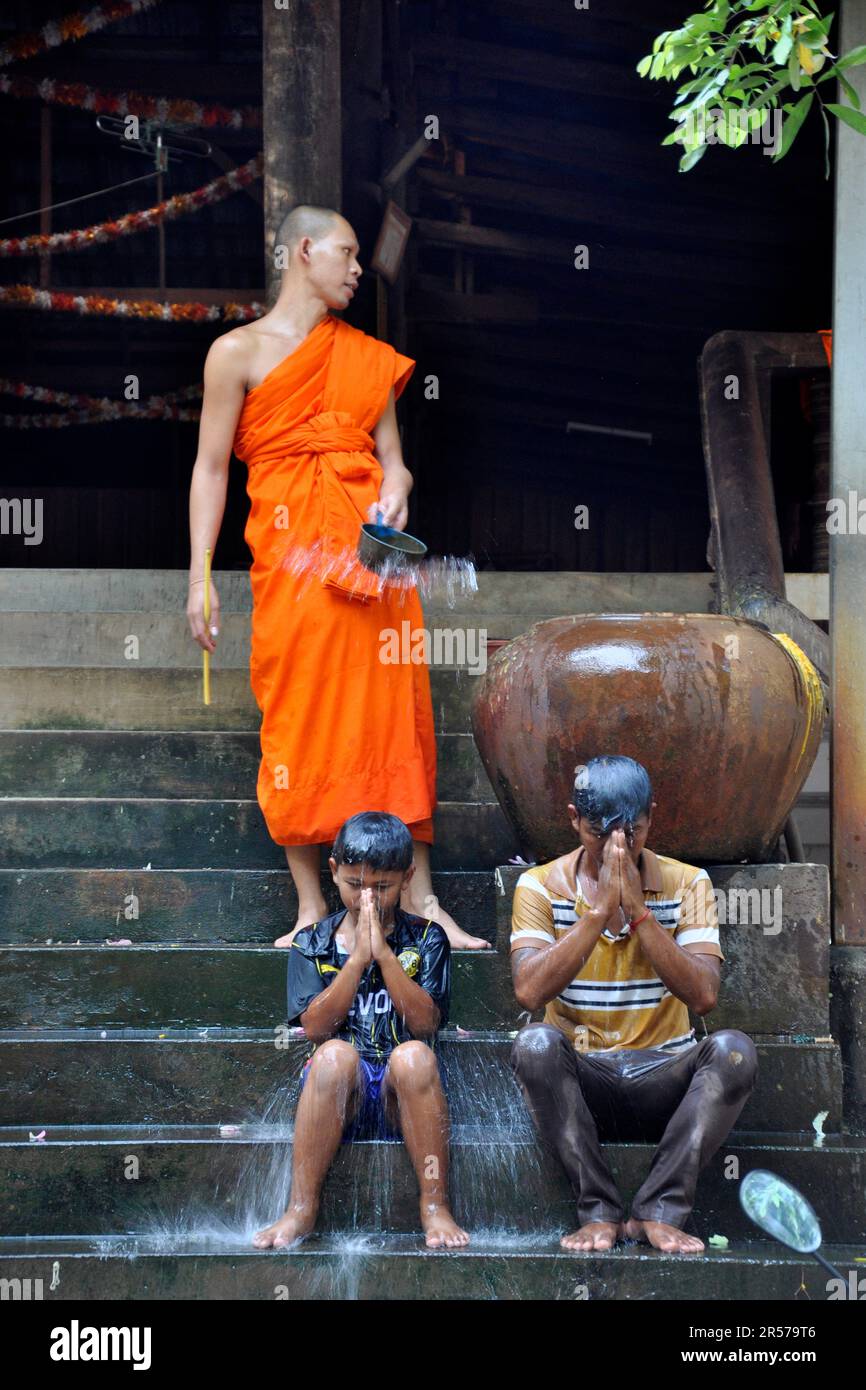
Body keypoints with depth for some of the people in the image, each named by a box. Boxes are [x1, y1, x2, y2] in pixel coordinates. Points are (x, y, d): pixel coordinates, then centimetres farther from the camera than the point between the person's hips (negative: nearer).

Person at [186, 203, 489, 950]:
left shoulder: (369, 357, 16)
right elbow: (211, 468, 0)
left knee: (394, 714, 2)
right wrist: (200, 576, -7)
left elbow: (392, 457, 14)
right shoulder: (240, 350, 3)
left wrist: (396, 491, -10)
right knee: (300, 720, -2)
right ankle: (312, 909, 7)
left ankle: (420, 898, 7)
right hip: (292, 552, -3)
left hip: (370, 549, 4)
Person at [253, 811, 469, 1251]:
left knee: (413, 1054, -34)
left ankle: (435, 1206, -26)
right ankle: (302, 1208, -30)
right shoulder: (313, 944, 11)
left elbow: (425, 1021, -5)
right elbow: (316, 1025, -4)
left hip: (401, 1097, 0)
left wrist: (383, 952, -11)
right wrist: (358, 957, -11)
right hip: (340, 1090, 0)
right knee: (335, 1053, -33)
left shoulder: (425, 940, 10)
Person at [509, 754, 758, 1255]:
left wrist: (637, 909, -18)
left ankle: (660, 1211, -26)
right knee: (536, 1043, -33)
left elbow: (704, 996, -13)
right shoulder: (540, 886, 0)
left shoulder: (687, 884, 2)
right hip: (580, 1085, -1)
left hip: (663, 1077, 1)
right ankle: (600, 1211, -25)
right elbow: (530, 990, -17)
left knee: (734, 1049, -28)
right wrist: (601, 907, -20)